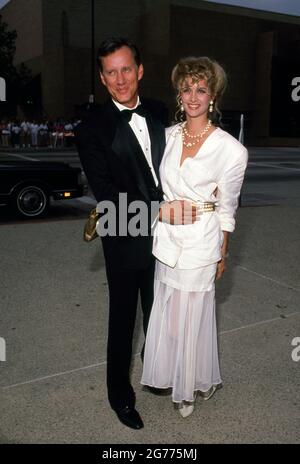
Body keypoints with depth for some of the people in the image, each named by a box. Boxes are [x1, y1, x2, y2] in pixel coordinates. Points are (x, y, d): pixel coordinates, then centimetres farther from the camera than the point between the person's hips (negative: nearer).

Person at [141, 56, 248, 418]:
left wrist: (221, 254, 1)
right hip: (166, 235, 5)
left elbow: (226, 209, -6)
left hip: (200, 241, -5)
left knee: (191, 316, 10)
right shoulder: (169, 135, 0)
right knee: (167, 311, 19)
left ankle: (191, 386, 36)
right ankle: (171, 373, 44)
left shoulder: (230, 149, -14)